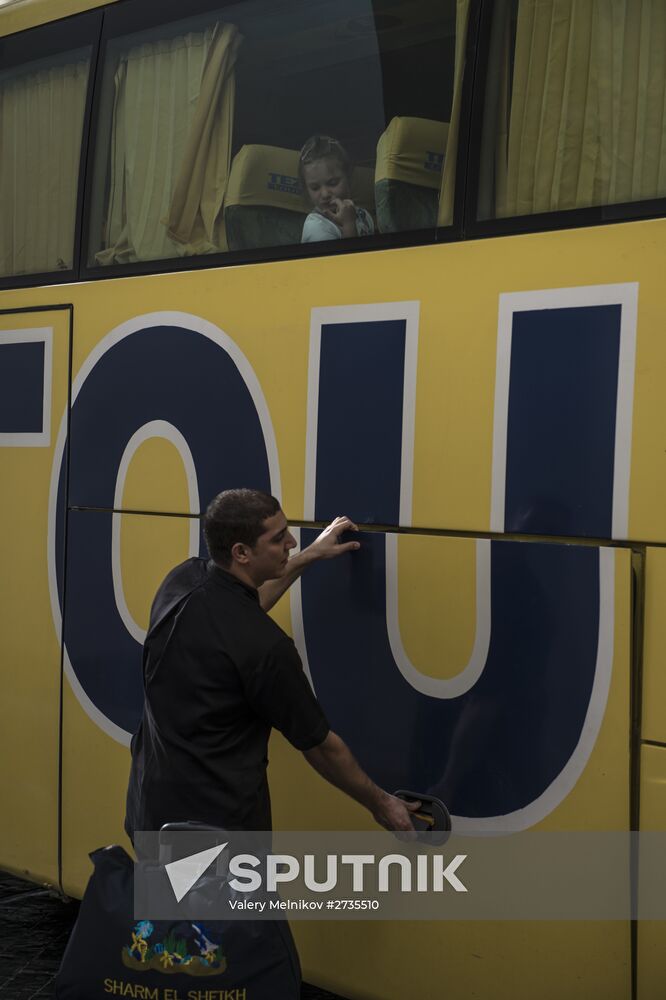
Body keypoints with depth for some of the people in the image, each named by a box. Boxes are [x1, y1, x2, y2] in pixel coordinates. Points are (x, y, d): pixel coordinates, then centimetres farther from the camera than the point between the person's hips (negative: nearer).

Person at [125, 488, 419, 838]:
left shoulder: (181, 580, -3)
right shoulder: (263, 645, -23)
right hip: (218, 827, -8)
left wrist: (309, 556, 25)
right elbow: (320, 746, -10)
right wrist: (379, 803, 5)